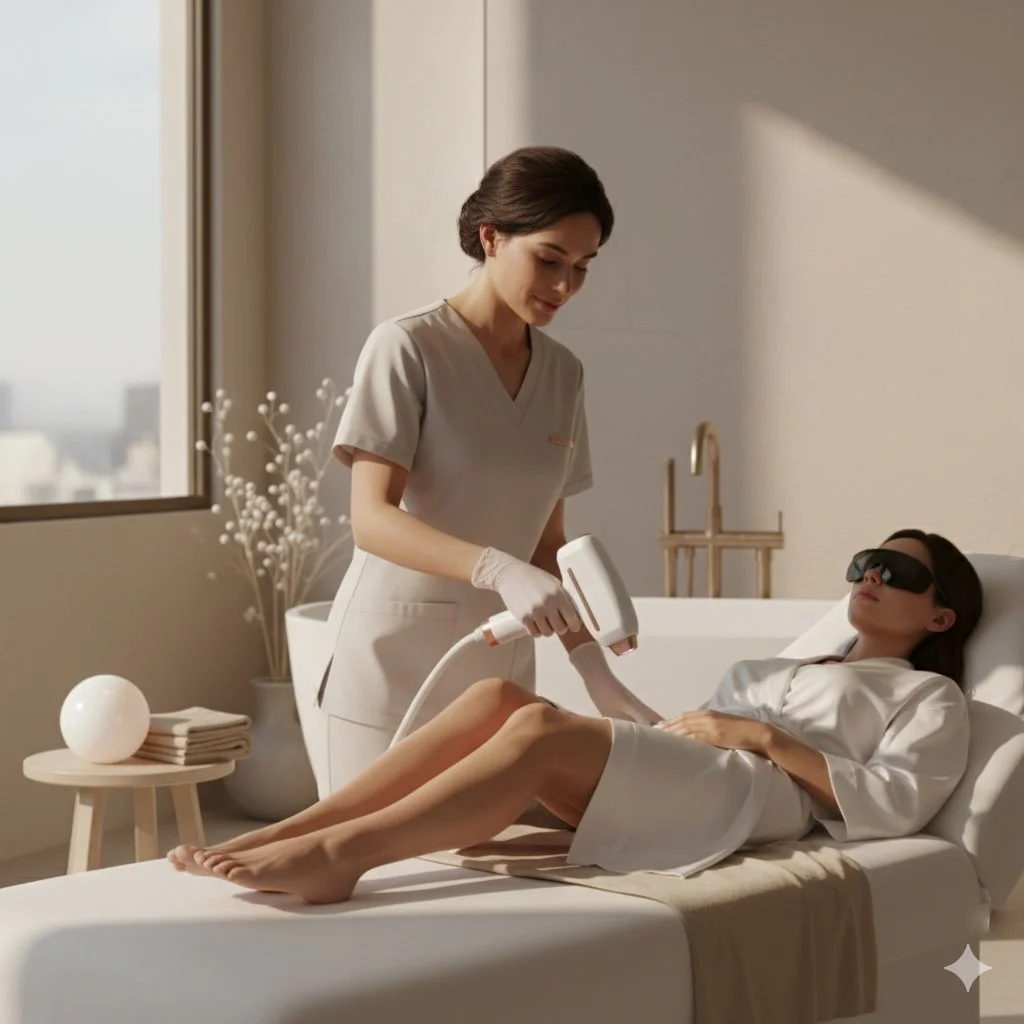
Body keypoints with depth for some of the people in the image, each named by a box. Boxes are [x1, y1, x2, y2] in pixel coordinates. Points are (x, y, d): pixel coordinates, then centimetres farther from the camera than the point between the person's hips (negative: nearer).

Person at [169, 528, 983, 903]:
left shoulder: (929, 697, 19)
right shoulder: (790, 665, 37)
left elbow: (895, 805, -3)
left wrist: (763, 737, -7)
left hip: (752, 797, -6)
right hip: (661, 789, 6)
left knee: (543, 729, -32)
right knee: (497, 695, -23)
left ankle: (333, 855, -43)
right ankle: (278, 838, -32)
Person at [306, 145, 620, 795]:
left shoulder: (563, 373, 9)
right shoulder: (408, 347, -9)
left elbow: (547, 542, 13)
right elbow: (372, 520, -18)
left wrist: (597, 674, 4)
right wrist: (500, 570, -33)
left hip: (497, 672, 5)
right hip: (393, 668, -5)